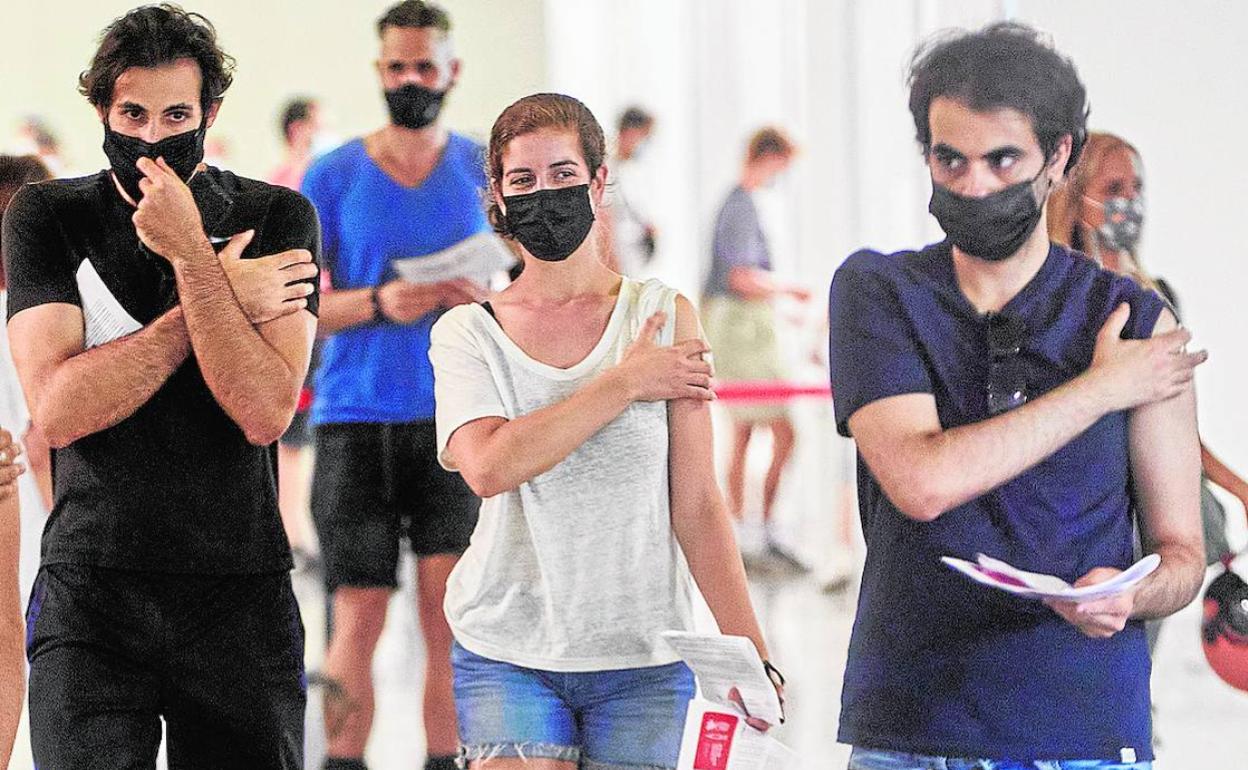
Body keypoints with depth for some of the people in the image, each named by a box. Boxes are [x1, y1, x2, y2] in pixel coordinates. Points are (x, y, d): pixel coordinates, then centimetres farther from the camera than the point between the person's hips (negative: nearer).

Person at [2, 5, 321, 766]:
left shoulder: (277, 219, 1)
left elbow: (265, 411, -11)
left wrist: (193, 258, -17)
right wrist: (221, 301, -10)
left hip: (242, 590, 1)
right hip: (91, 589, -1)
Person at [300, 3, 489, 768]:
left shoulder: (485, 168, 7)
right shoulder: (333, 177, 3)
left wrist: (490, 299, -11)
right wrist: (378, 304, -18)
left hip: (455, 418, 1)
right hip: (355, 417, -1)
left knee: (450, 608, -5)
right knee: (360, 615, -1)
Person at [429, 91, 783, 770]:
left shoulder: (663, 316, 1)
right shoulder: (465, 333, 3)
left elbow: (696, 505, -1)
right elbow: (490, 468, -17)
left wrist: (749, 650, -7)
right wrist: (626, 384, -14)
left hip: (643, 659, 0)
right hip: (507, 655, 0)